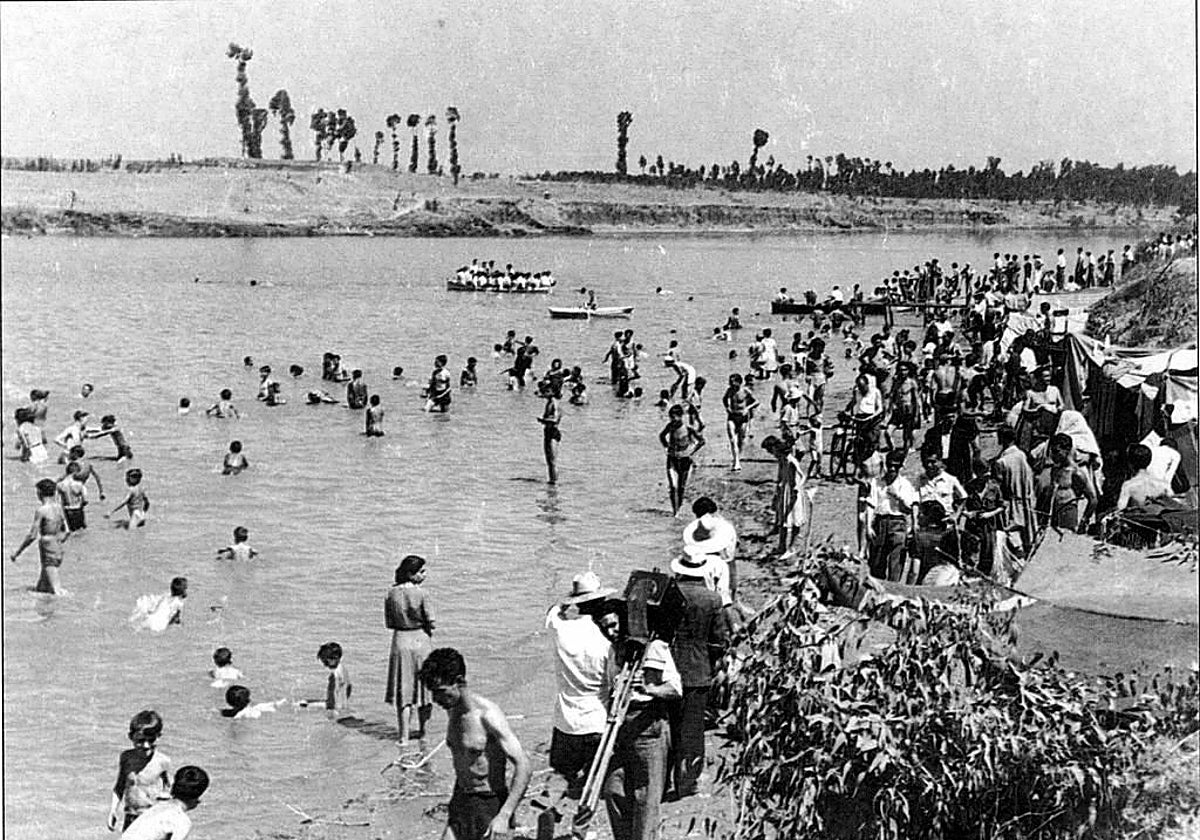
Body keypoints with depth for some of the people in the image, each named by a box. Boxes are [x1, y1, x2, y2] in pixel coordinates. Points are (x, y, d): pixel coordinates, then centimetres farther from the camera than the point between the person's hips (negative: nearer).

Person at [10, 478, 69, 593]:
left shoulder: (41, 510, -14)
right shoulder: (58, 508, 5)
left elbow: (32, 535, -15)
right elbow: (67, 531, 11)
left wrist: (16, 552, -8)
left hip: (47, 549, -7)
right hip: (59, 549, 7)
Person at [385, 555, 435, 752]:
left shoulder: (391, 593, -3)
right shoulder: (420, 593, -13)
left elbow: (389, 623, 2)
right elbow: (431, 622, -10)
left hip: (400, 641, 2)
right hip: (420, 640, -2)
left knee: (403, 691, 5)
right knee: (423, 686, 13)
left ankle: (404, 735, 1)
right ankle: (422, 732, 25)